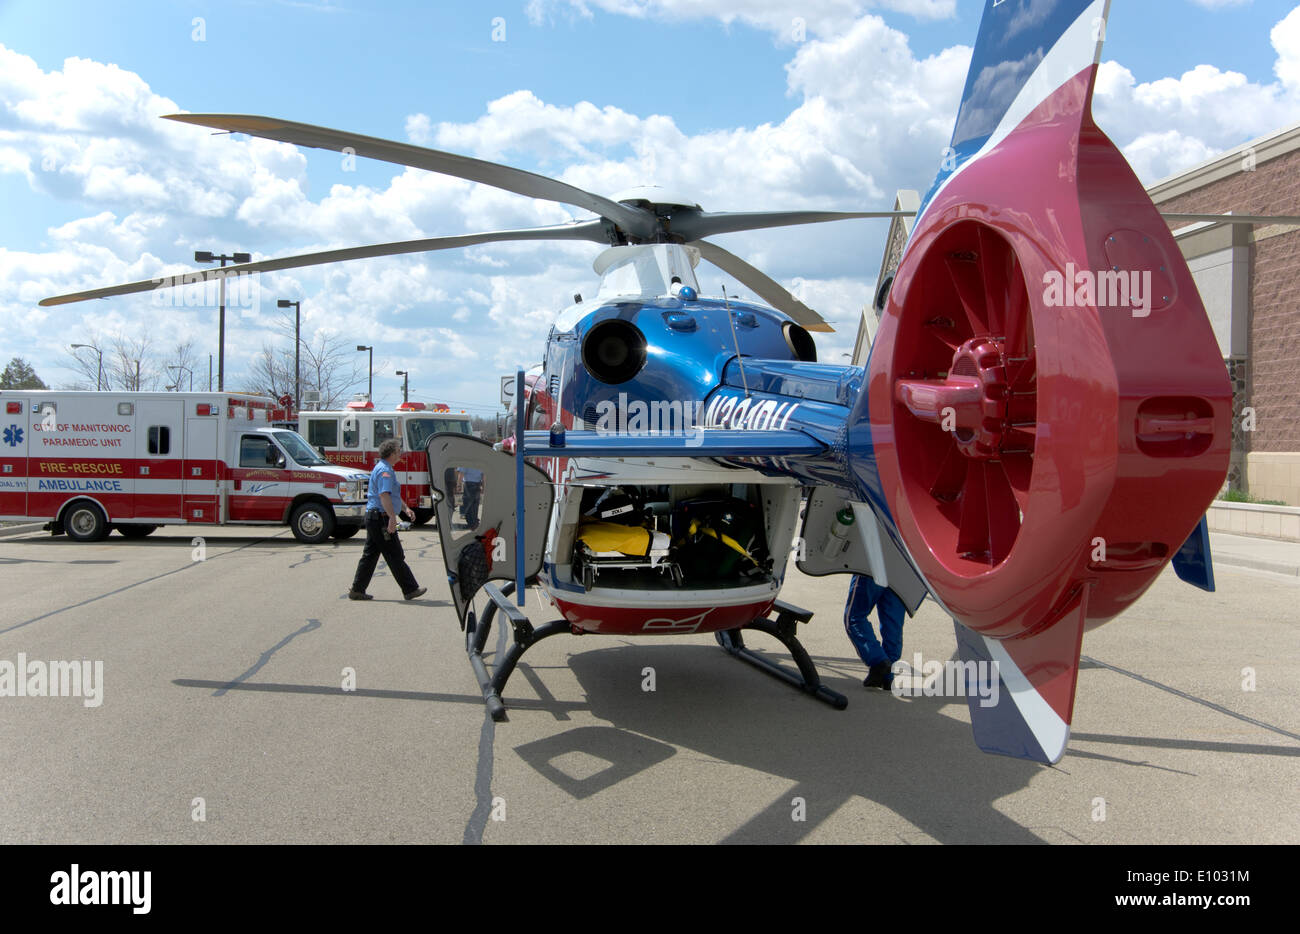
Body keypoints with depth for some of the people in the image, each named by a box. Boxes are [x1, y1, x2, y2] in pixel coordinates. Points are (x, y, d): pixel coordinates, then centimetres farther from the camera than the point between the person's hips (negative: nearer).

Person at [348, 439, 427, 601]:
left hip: (372, 516, 11)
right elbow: (384, 496, -27)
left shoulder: (385, 468, 20)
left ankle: (357, 590, 13)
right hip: (381, 517, -11)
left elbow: (393, 494, 32)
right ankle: (410, 589, 3)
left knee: (370, 554, 12)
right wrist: (392, 517, -33)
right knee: (395, 556, -4)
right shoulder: (385, 471, -15)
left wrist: (405, 509, 33)